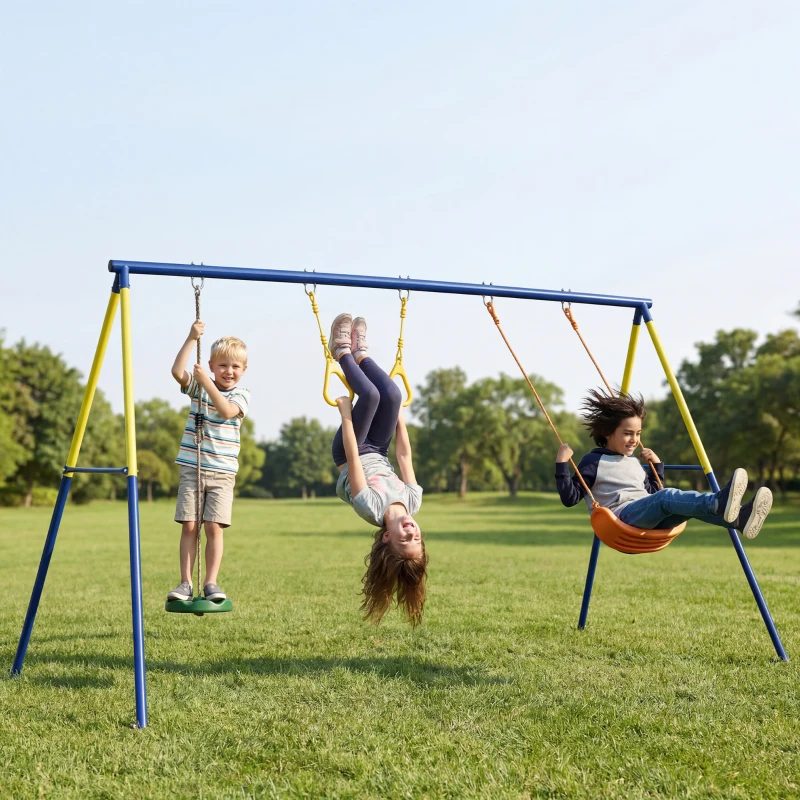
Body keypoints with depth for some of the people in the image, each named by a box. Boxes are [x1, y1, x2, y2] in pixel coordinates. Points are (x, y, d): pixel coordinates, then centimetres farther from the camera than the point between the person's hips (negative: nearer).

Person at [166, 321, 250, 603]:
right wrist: (192, 339, -15)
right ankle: (186, 583, 0)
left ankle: (210, 583, -2)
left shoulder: (241, 395, 2)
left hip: (222, 472, -1)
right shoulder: (197, 387, 6)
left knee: (214, 527, -9)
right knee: (189, 526, -4)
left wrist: (207, 382, -21)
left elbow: (226, 411, -18)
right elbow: (177, 371, -13)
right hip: (191, 469, 1)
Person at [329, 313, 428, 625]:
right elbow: (405, 455, -18)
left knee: (371, 394, -25)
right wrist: (398, 416, -9)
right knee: (390, 394, -18)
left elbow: (352, 456, -33)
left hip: (364, 453, -3)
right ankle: (357, 353, 12)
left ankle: (344, 350, 5)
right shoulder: (413, 501, -28)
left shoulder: (371, 506, -38)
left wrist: (346, 413, -28)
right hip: (376, 455, 3)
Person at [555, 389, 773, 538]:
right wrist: (561, 464, -12)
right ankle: (719, 502, -63)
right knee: (667, 497, -35)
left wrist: (657, 465, 27)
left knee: (691, 505, -20)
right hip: (620, 517, -8)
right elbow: (569, 498, -2)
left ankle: (738, 518, -47)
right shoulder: (593, 461, 5)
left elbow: (652, 494, 33)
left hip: (649, 521, 8)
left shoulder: (634, 463, 28)